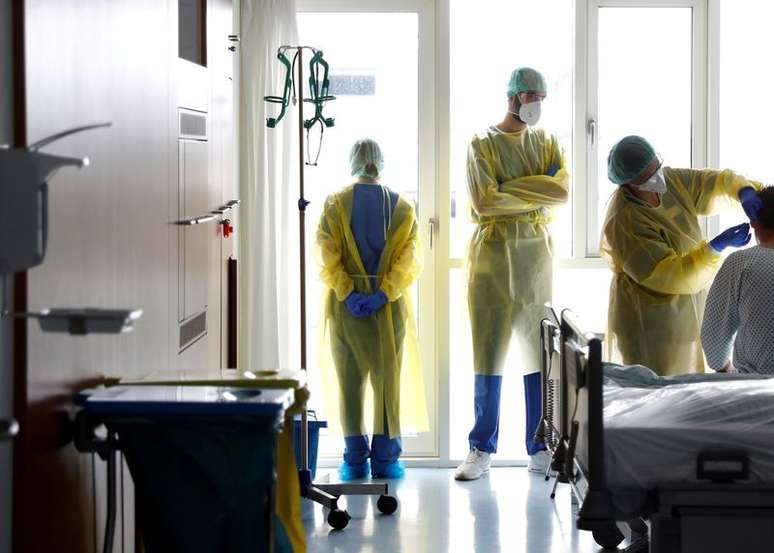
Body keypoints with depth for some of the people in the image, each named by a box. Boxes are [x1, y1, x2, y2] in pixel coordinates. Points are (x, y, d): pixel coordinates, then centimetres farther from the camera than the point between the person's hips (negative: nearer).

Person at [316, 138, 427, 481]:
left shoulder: (335, 204, -2)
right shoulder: (402, 207, 1)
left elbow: (328, 259, -10)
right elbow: (409, 259, -8)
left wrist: (348, 294, -12)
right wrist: (383, 293, -13)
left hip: (344, 307, 0)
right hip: (390, 308, 0)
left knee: (350, 381, 6)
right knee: (388, 379, 7)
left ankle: (355, 459, 7)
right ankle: (385, 459, 7)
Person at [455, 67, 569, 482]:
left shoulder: (546, 143, 12)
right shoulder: (482, 145, 0)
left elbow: (562, 190, -5)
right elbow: (483, 202, -13)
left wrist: (508, 189, -12)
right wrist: (536, 192, -6)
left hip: (535, 255, 3)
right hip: (492, 253, -3)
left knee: (540, 353, 3)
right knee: (489, 353, -2)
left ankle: (539, 448, 11)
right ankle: (481, 450, 4)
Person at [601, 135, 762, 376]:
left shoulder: (671, 180, -4)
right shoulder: (625, 222, -27)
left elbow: (718, 182, 3)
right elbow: (668, 275, -28)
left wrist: (745, 193, -20)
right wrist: (718, 246, -34)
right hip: (652, 325, -8)